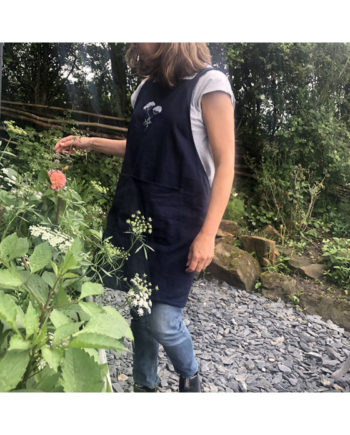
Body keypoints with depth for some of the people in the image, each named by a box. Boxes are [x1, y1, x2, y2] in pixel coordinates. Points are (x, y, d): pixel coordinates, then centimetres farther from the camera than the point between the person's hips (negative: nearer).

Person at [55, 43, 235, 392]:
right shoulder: (148, 86, 14)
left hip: (177, 221, -6)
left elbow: (225, 163, -10)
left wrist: (207, 233, -15)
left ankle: (189, 378, 28)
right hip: (134, 211, 6)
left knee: (162, 321, -5)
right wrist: (90, 143, 19)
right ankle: (145, 384, 34)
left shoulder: (209, 83, -7)